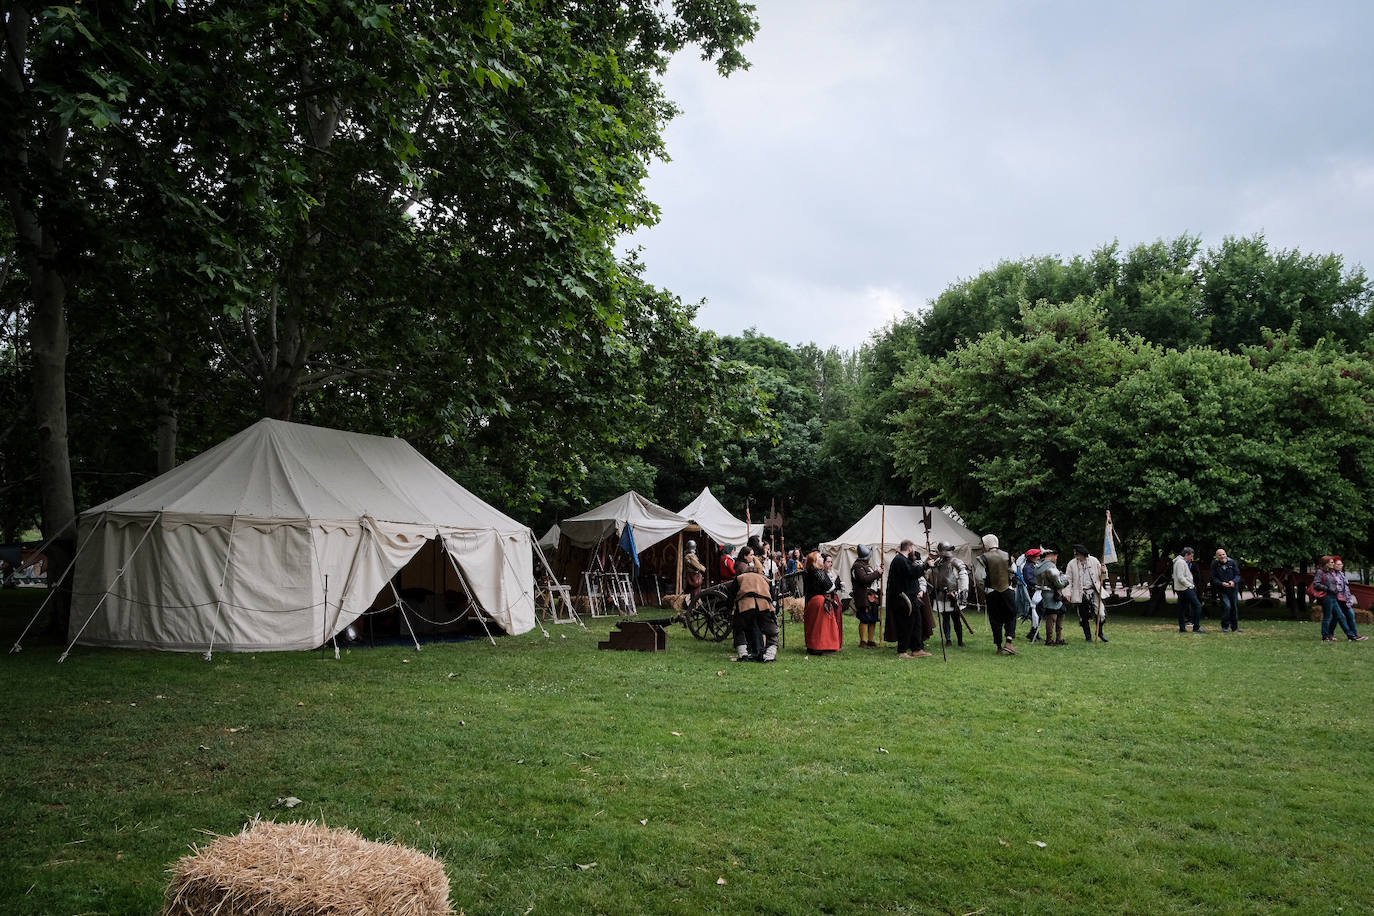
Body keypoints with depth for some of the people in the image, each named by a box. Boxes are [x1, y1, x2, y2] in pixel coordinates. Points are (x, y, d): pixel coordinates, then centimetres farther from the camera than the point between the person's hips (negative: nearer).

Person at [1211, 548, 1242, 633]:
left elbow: (1238, 575, 1)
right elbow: (1214, 578, -4)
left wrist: (1234, 581, -19)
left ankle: (1235, 627, 25)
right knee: (1227, 606, -15)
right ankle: (1225, 627, -1)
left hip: (1233, 589, 3)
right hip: (1222, 590, -3)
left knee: (1235, 607, 9)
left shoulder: (1232, 562, -1)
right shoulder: (1215, 565, -4)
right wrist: (1222, 583, -21)